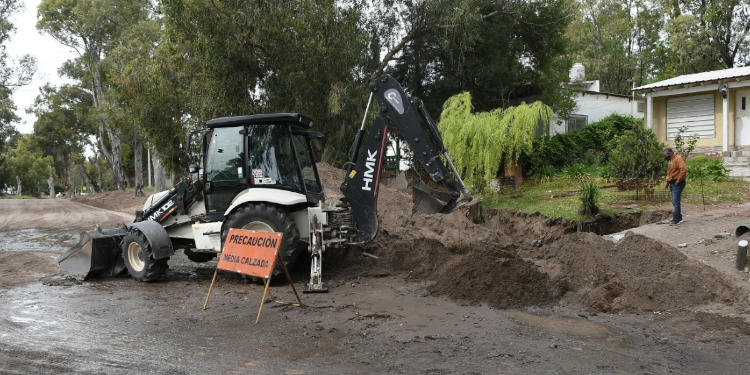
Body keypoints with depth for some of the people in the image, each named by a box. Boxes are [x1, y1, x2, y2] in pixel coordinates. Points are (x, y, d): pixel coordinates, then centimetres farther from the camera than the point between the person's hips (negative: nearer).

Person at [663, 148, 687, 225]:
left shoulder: (678, 159, -14)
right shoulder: (671, 160, 18)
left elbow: (684, 169, -26)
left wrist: (678, 180, -21)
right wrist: (667, 182, 15)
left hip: (677, 184, -10)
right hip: (672, 183, 10)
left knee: (675, 202, -10)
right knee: (675, 202, 14)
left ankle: (676, 219, -8)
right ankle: (679, 218, 22)